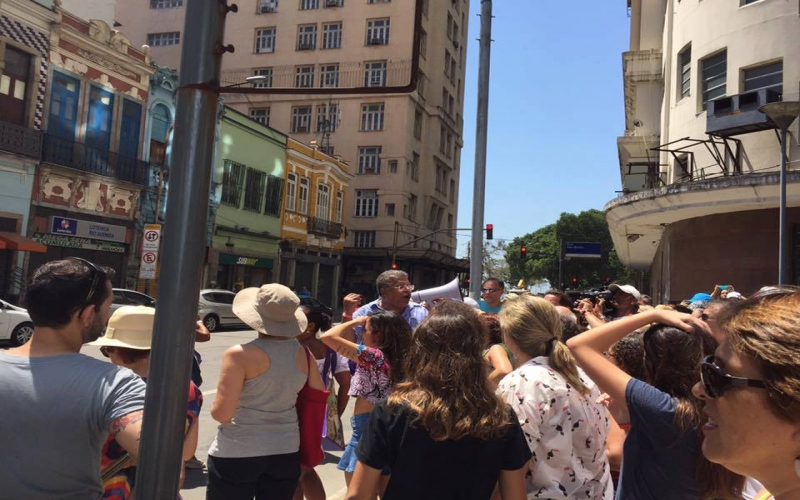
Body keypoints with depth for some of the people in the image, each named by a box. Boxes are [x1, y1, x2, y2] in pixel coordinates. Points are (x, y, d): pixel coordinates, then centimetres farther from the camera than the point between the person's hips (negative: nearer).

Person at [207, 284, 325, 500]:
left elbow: (222, 414, -17)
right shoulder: (303, 354, -2)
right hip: (286, 452, 4)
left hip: (237, 454, -4)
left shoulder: (240, 355, -16)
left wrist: (215, 407, 5)